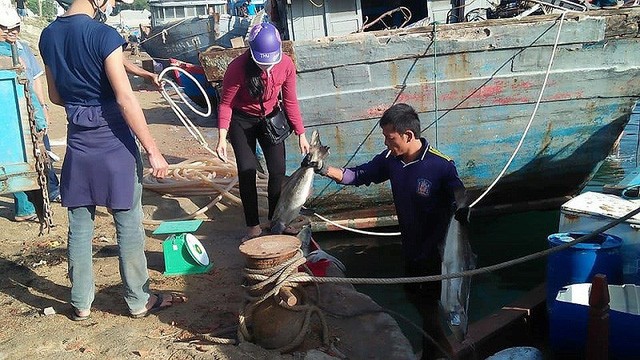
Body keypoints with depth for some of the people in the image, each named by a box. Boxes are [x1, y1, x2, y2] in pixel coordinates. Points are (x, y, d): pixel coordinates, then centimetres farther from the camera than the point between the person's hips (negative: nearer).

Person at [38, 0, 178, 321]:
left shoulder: (48, 36, 5)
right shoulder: (103, 35, -16)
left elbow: (55, 96, 14)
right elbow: (125, 99, -20)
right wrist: (153, 151, -17)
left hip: (78, 142, 6)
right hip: (113, 141, -6)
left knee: (79, 226, 13)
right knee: (128, 224, 6)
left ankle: (81, 303, 24)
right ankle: (139, 300, 17)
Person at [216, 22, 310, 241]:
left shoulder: (286, 65, -20)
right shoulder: (238, 67, -28)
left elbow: (290, 102, -8)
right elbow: (225, 104, -18)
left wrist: (301, 135, -7)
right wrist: (222, 137, -27)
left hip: (270, 118, 3)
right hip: (241, 121, -2)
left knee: (278, 170, -3)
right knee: (247, 171, -8)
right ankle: (253, 226, 3)